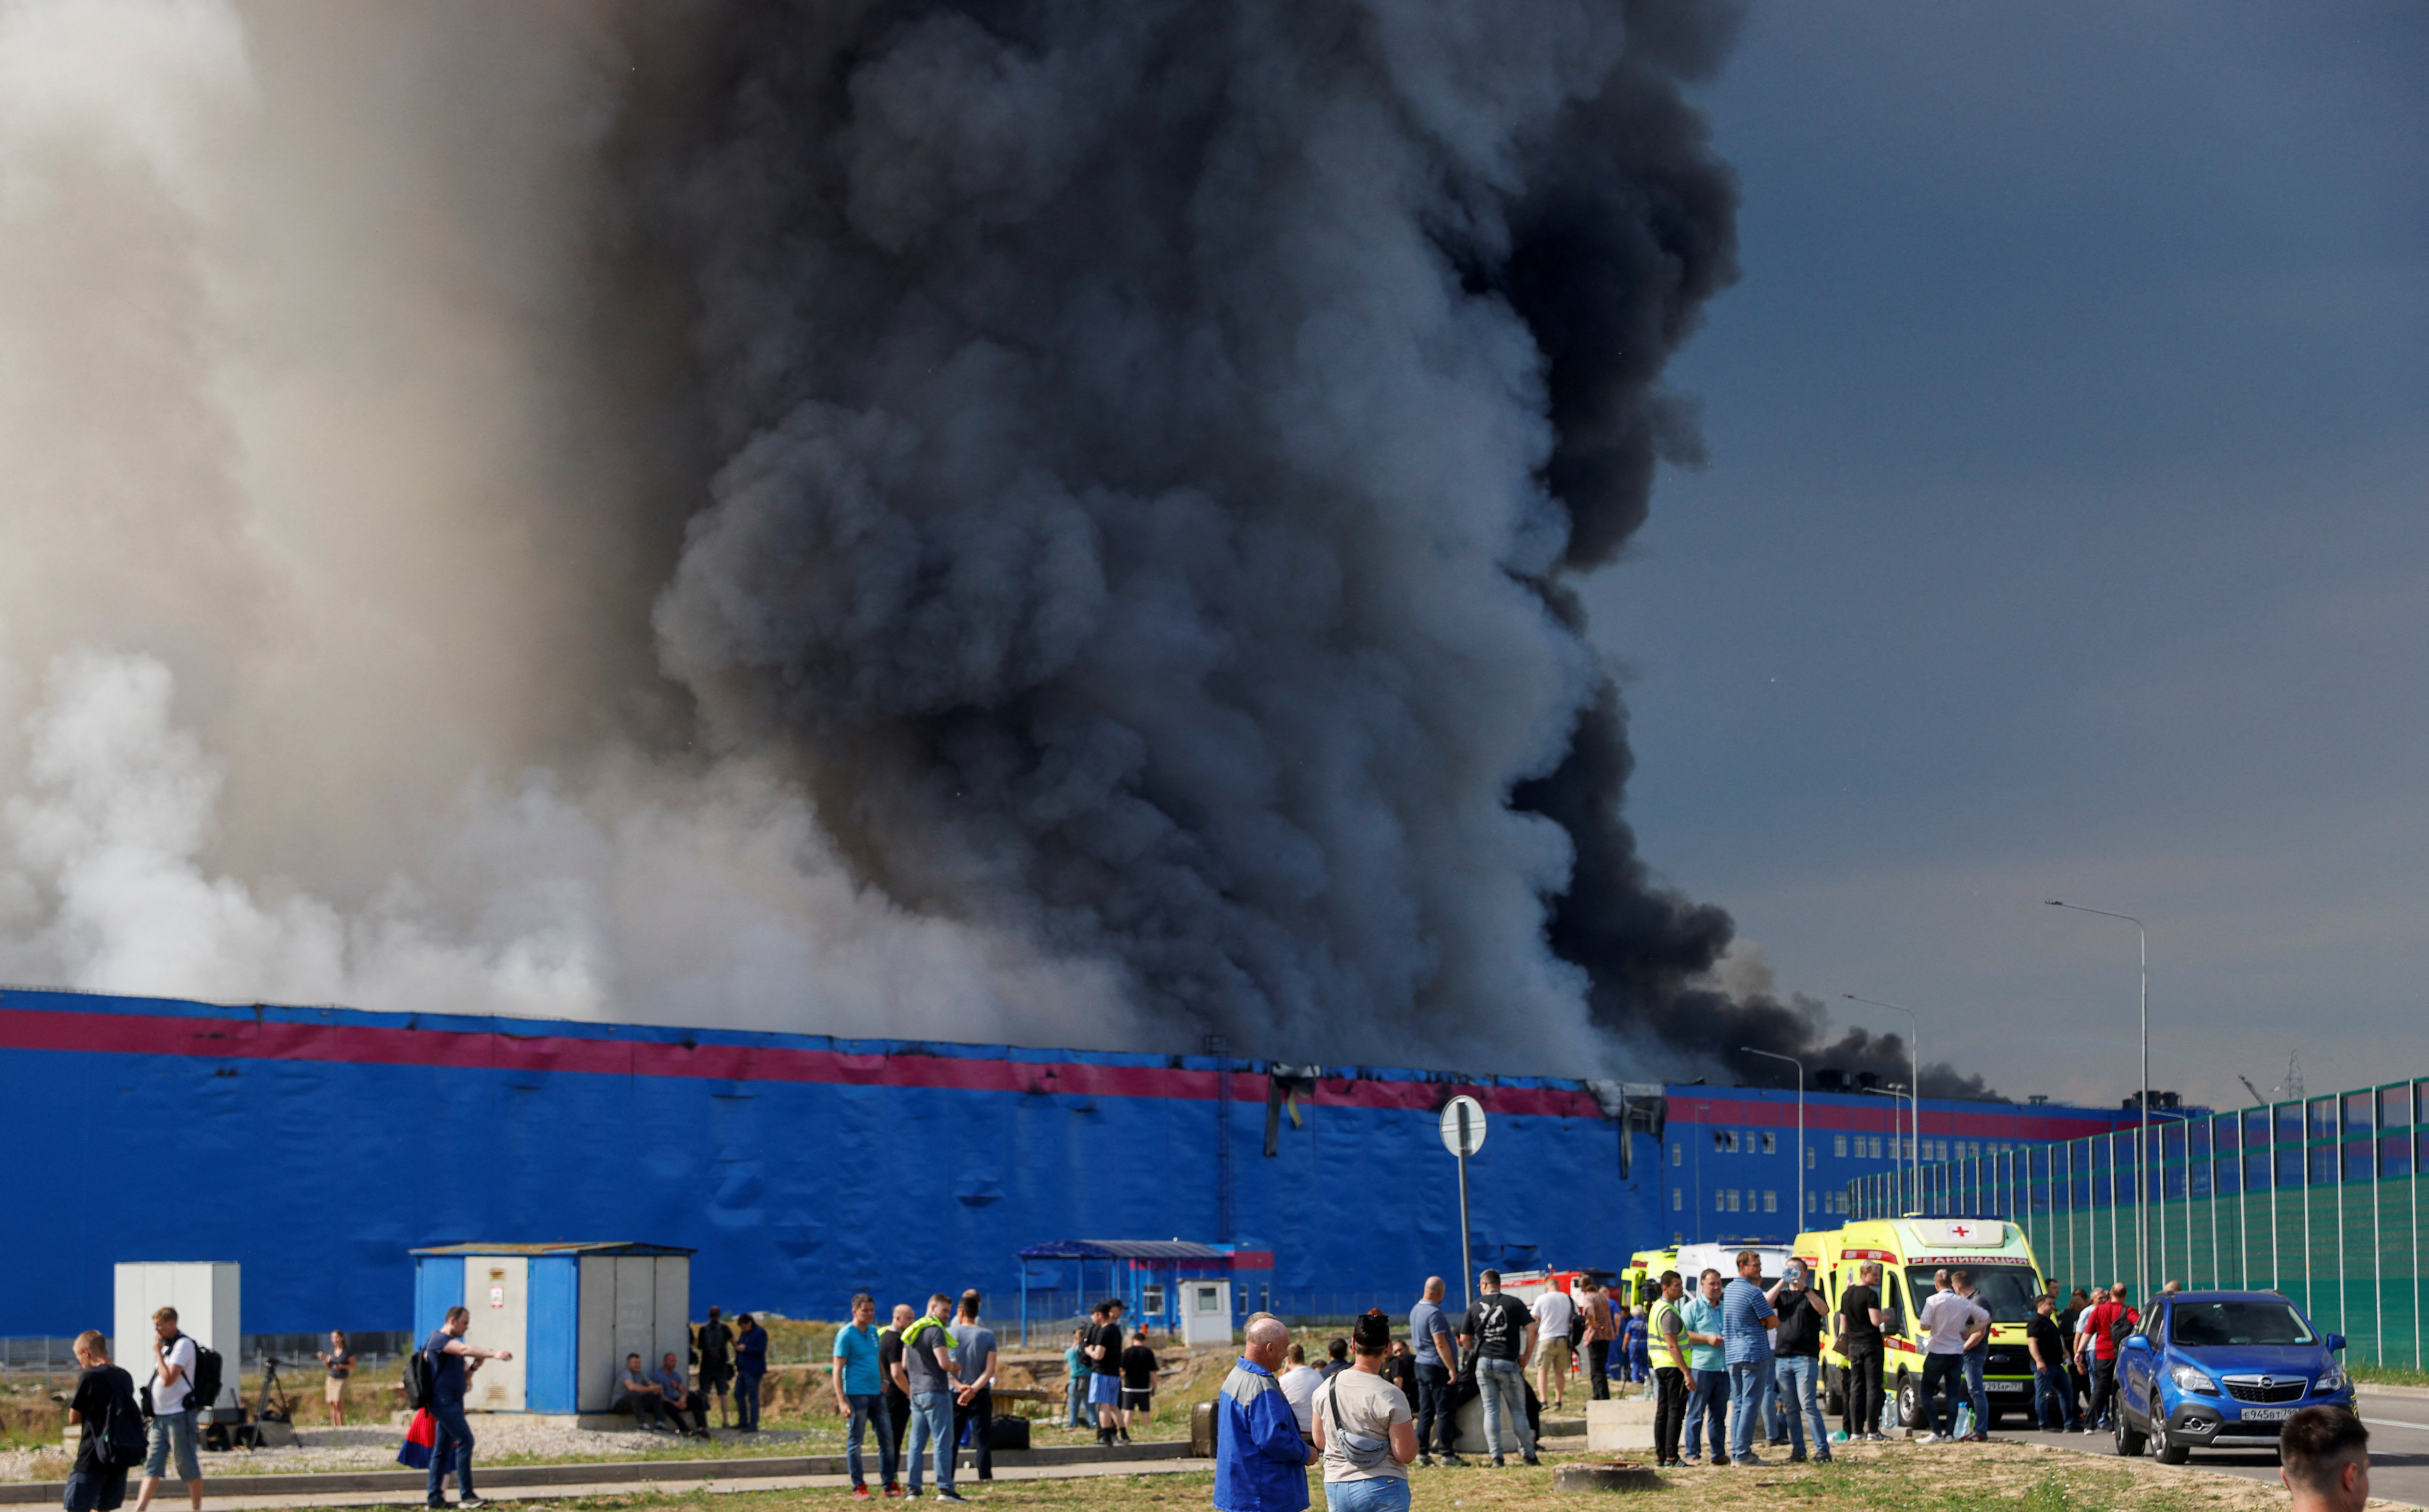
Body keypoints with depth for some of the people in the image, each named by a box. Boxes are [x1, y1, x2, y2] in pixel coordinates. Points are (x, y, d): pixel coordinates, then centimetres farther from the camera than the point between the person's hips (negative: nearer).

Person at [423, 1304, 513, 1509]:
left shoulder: (453, 1345, 22)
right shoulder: (438, 1339, -8)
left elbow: (465, 1378, 21)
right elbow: (465, 1349, -26)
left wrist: (474, 1366, 0)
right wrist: (494, 1354, -34)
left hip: (454, 1402, 10)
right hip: (444, 1399, -10)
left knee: (443, 1449, 10)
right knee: (465, 1440, -16)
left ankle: (434, 1496, 13)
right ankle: (467, 1495, -17)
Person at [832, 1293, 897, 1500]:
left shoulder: (873, 1332, 13)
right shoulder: (846, 1335, -8)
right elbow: (838, 1369, -11)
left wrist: (884, 1382, 13)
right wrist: (842, 1401, -18)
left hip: (877, 1394, 7)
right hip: (856, 1395, -7)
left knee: (887, 1438, 6)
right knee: (855, 1441, -1)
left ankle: (889, 1485, 13)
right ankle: (858, 1488, 4)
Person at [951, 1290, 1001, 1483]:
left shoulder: (950, 1334, -1)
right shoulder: (988, 1335, 0)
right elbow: (990, 1370, -8)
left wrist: (959, 1386, -15)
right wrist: (974, 1390, -15)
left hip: (955, 1395, 0)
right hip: (981, 1395, 0)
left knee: (951, 1440, 6)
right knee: (982, 1440, 1)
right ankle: (986, 1478, -5)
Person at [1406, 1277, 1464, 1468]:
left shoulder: (1415, 1311, 12)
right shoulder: (1434, 1313, -17)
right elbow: (1440, 1344, -21)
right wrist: (1452, 1369, -20)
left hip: (1421, 1365, 9)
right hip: (1438, 1367, -9)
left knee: (1425, 1411, 10)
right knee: (1445, 1411, -5)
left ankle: (1421, 1452, 10)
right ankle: (1448, 1454, -5)